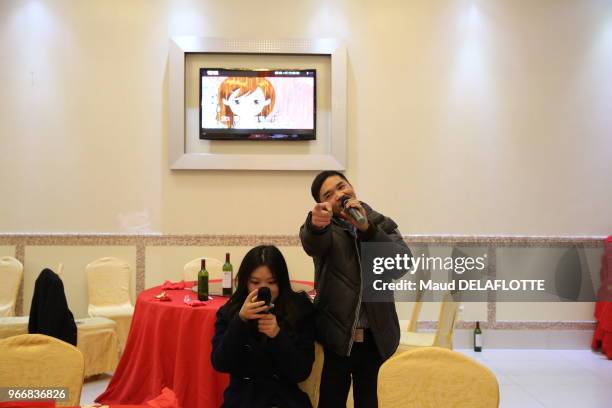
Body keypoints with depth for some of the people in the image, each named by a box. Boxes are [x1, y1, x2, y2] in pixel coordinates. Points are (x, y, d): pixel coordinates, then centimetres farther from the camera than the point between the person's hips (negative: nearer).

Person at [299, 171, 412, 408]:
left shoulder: (383, 225, 5)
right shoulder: (325, 229, -1)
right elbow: (312, 243, -26)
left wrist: (366, 228, -23)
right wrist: (316, 223, -49)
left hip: (375, 338, 2)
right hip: (334, 336, -2)